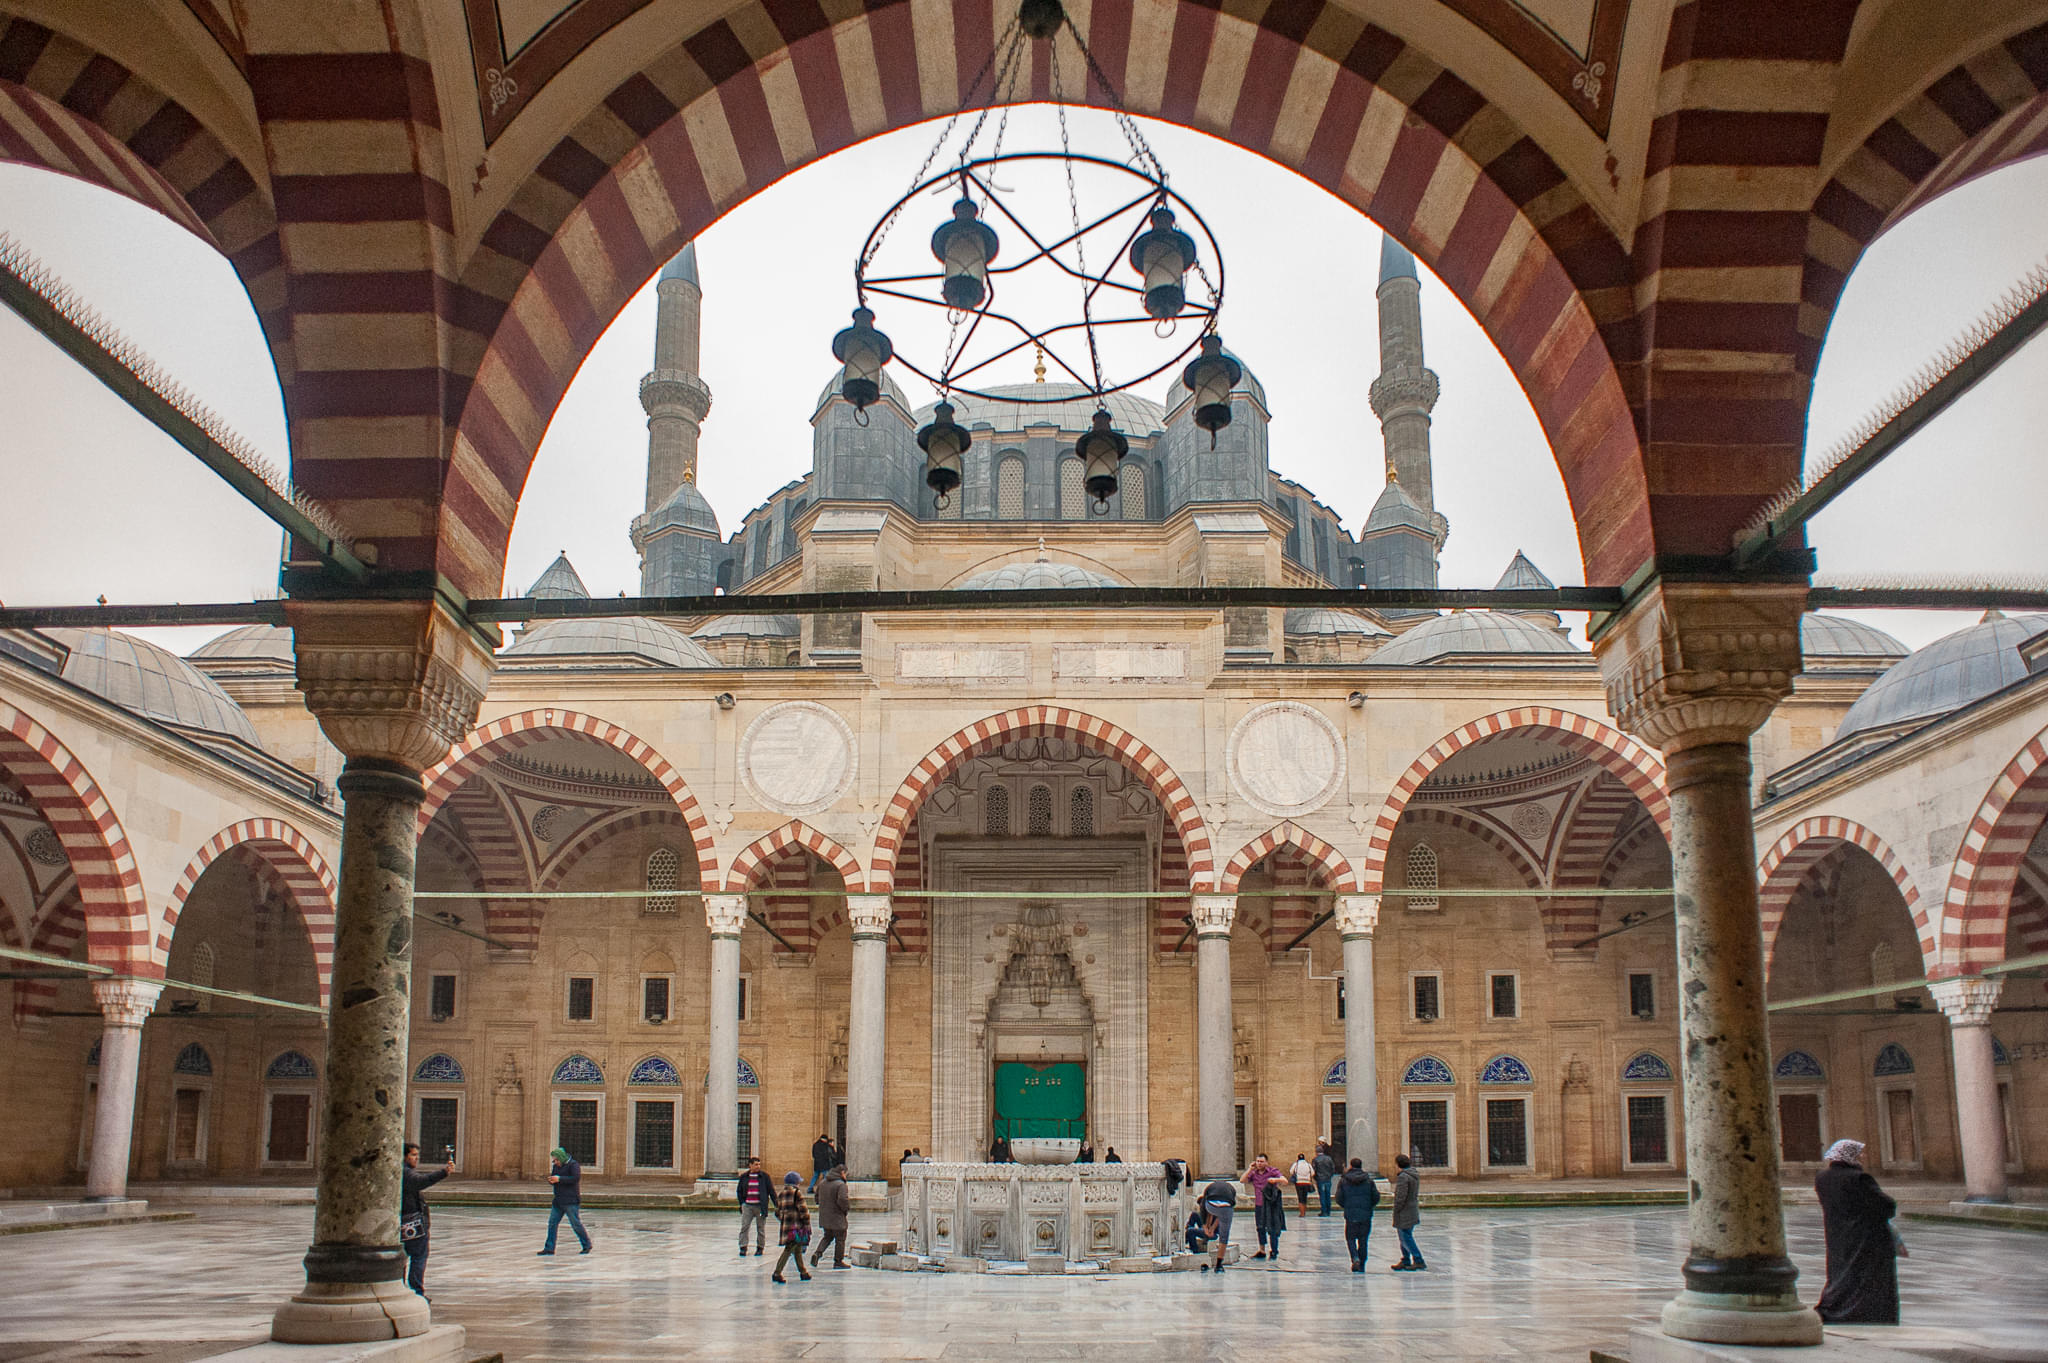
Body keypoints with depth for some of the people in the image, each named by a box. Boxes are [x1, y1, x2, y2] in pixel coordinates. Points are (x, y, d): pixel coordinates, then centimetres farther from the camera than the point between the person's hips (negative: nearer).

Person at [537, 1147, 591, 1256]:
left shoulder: (573, 1165, -10)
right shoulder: (556, 1166, 14)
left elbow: (576, 1178, -24)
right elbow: (553, 1177, 21)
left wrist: (559, 1179, -23)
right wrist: (551, 1180, -5)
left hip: (571, 1201, -8)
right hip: (558, 1201, 8)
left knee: (576, 1224, -3)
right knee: (552, 1223, 3)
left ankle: (587, 1245, 10)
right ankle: (549, 1248, 7)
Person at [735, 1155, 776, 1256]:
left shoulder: (764, 1176, 1)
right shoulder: (744, 1177, 6)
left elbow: (771, 1191, 4)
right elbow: (739, 1191, 16)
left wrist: (776, 1205, 2)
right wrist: (742, 1203, 5)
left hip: (760, 1206, -1)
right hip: (747, 1206, 1)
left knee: (761, 1228, 5)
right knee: (744, 1227, -5)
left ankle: (759, 1248, 16)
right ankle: (743, 1248, 1)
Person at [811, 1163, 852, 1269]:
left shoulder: (822, 1183, 7)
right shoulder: (841, 1185, -18)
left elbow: (817, 1198, 17)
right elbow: (842, 1200, -29)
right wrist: (848, 1206, -8)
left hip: (824, 1217, 7)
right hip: (837, 1217, -7)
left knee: (828, 1236, 22)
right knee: (840, 1239, 8)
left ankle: (818, 1252, 1)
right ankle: (838, 1261, 14)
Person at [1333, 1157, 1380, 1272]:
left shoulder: (1343, 1181, -2)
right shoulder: (1369, 1180, 3)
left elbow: (1339, 1199, -2)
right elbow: (1376, 1197, 2)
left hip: (1350, 1215, -1)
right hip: (1366, 1215, 1)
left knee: (1350, 1238, 9)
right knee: (1363, 1240, 9)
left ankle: (1355, 1258, -16)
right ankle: (1361, 1266, 10)